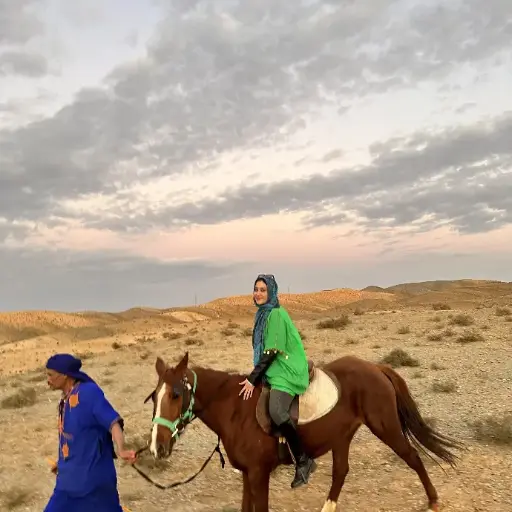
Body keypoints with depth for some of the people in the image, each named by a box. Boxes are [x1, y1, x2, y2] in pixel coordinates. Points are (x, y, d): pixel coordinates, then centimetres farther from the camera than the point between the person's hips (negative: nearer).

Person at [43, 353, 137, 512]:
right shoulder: (67, 398, 8)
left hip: (91, 476, -8)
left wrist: (121, 450, -44)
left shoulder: (89, 392, -17)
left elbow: (113, 422, -27)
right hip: (71, 477, 8)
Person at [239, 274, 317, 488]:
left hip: (286, 371, -11)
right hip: (271, 369, 11)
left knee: (276, 411, -29)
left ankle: (303, 461, -17)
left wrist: (253, 378, -18)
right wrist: (254, 376, 17)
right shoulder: (263, 313, 12)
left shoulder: (276, 314, -15)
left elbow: (271, 351, -19)